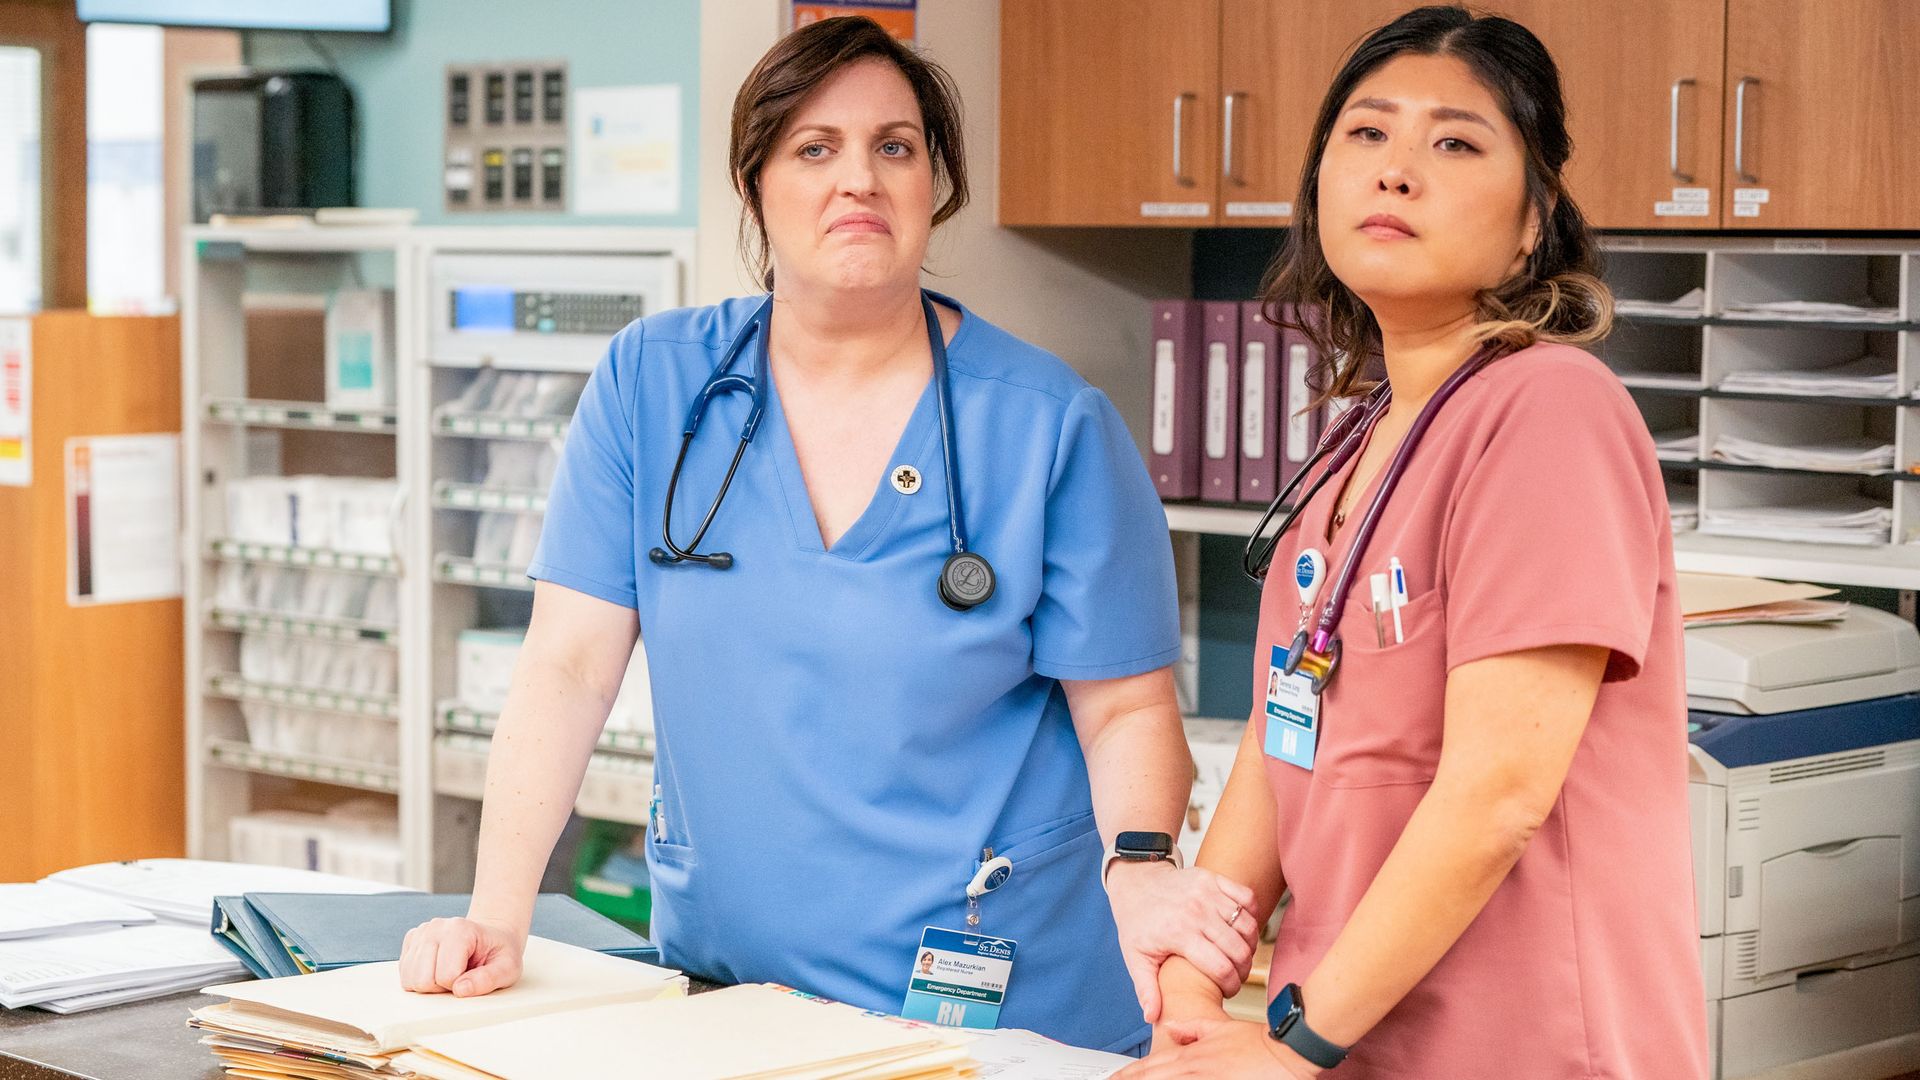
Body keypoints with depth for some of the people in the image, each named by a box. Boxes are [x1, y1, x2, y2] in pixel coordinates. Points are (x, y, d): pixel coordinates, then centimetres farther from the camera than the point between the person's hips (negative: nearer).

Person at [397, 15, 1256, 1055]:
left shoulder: (1051, 424, -7)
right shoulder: (650, 382, -1)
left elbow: (1125, 708, -4)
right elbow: (568, 665, -4)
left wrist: (1138, 868, -24)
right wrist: (497, 917, -13)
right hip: (718, 985, 2)